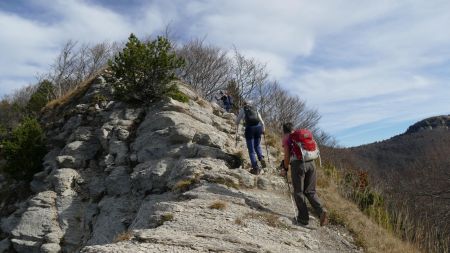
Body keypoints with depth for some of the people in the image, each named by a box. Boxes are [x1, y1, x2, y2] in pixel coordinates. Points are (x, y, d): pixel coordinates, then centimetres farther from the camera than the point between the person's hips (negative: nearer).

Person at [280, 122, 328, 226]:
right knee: (310, 191, 14)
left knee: (298, 192, 8)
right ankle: (321, 211, -5)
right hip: (311, 163, 5)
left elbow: (287, 156, 1)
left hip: (298, 164, -5)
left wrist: (285, 169, 12)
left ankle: (303, 217, 10)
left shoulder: (286, 138, 7)